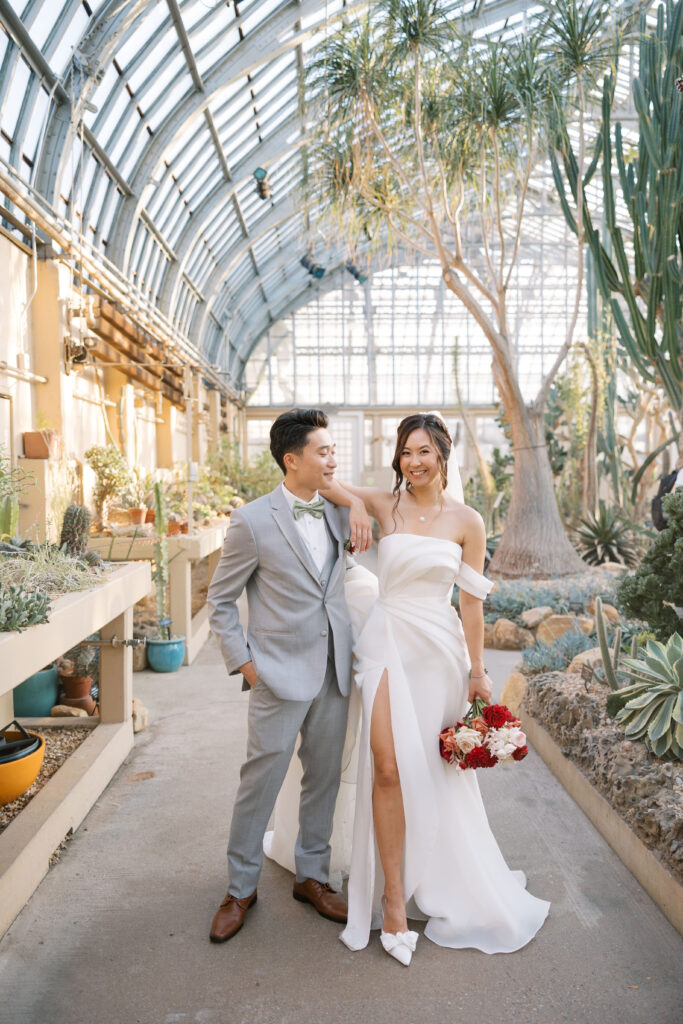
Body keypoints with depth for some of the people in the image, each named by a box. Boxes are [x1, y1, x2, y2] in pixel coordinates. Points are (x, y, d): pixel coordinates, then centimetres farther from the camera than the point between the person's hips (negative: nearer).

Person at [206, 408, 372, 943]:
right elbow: (220, 600, -3)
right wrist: (244, 663, -8)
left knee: (325, 779, 16)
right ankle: (241, 888, 28)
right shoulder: (253, 521, -10)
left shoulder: (339, 510, 3)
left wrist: (358, 505, -1)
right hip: (279, 675, -5)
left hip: (333, 672, 5)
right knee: (260, 782, 6)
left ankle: (312, 877, 35)